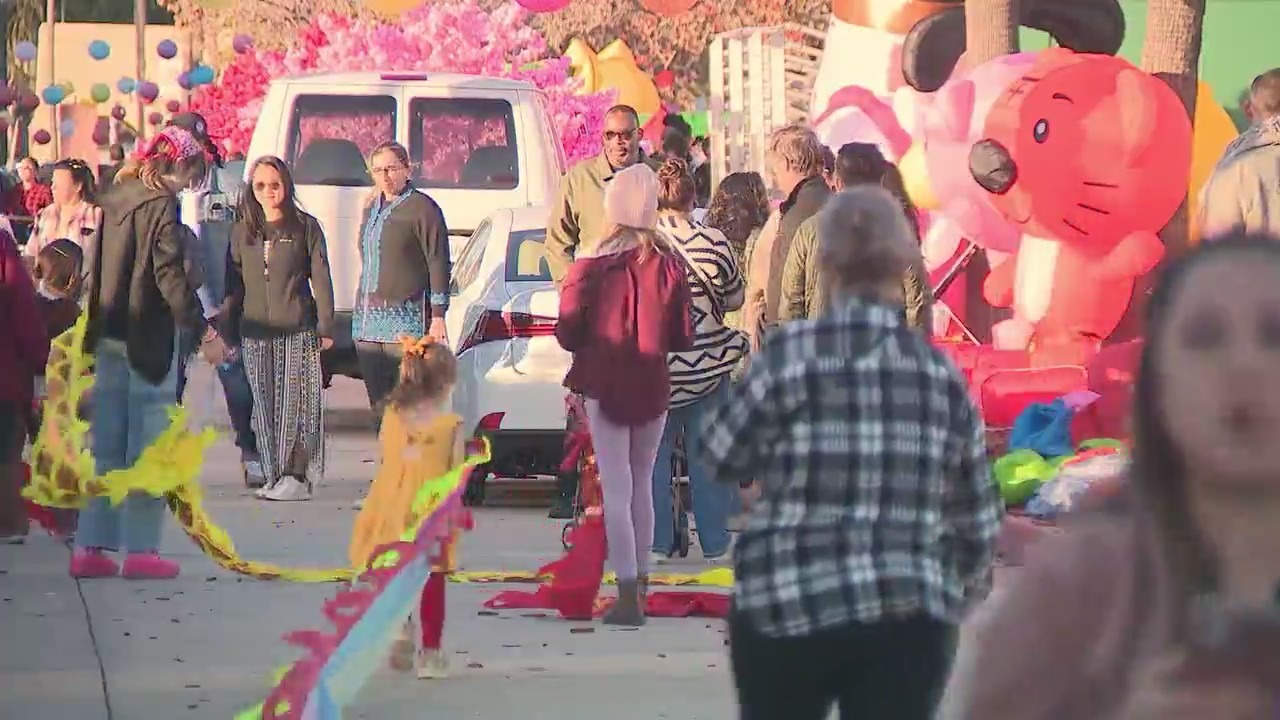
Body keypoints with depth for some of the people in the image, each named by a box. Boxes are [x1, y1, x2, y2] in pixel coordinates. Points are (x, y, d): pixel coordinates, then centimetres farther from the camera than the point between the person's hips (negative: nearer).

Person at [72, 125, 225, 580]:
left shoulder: (115, 201, 12)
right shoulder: (161, 206, -12)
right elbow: (171, 276, -19)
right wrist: (204, 332, -18)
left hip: (110, 337, 8)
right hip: (148, 338, -8)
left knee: (106, 445, 10)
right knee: (148, 444, -3)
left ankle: (90, 547, 8)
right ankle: (140, 550, -4)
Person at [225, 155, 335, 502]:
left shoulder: (305, 228, 3)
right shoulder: (243, 233, 13)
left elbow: (321, 279, 2)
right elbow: (234, 285, 15)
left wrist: (325, 328, -4)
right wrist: (229, 333, 9)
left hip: (297, 331, -4)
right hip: (256, 334, 4)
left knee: (295, 404, -8)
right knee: (264, 407, 2)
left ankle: (297, 476, -9)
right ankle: (273, 476, 7)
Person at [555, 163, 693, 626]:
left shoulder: (591, 263, -12)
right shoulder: (668, 264, -7)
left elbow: (568, 331, -9)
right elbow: (683, 337, -2)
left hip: (604, 384, -2)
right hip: (653, 386, 2)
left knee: (616, 490, -1)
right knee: (642, 485, 17)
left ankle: (627, 598, -6)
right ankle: (639, 586, 24)